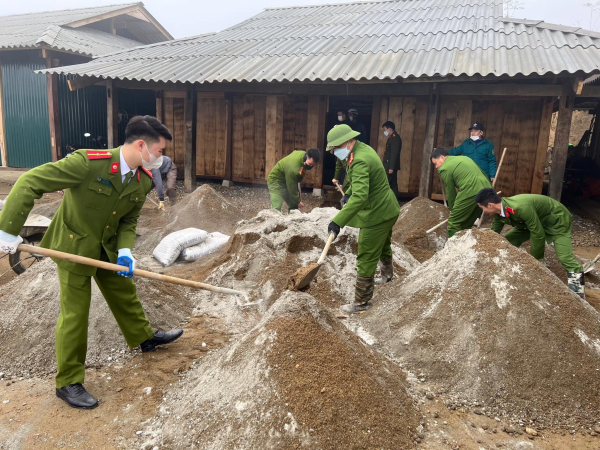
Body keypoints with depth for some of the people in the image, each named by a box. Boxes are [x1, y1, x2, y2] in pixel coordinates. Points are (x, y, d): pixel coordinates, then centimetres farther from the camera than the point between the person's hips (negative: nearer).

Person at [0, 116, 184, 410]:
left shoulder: (144, 180, -10)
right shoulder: (88, 162, -32)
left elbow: (129, 220, 1)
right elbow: (29, 182, -28)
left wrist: (124, 250, -16)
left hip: (108, 248, 6)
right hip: (73, 246, -6)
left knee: (126, 294, 20)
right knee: (75, 314, 1)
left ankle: (144, 338, 45)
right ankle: (68, 383, 19)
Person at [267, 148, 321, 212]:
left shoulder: (304, 154, -14)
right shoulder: (293, 169, -40)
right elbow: (292, 189, -28)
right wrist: (297, 202, -13)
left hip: (288, 180, 9)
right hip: (276, 181, -9)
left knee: (293, 206, 9)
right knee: (276, 208, -21)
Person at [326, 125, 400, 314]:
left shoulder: (360, 161, -29)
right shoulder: (364, 148, 4)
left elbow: (360, 196, -41)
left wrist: (338, 221, -45)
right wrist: (348, 193, 13)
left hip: (376, 216, -11)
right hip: (388, 210, 11)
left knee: (366, 259, -3)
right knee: (383, 245, 32)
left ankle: (361, 301, 7)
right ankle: (387, 275, 58)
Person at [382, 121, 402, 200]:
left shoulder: (395, 138, -14)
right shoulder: (392, 137, 16)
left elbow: (394, 154, -21)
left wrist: (391, 167, -24)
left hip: (390, 166, -10)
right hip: (390, 166, 10)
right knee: (393, 185, 10)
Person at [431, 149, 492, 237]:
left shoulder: (444, 169, 2)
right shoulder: (464, 158, 26)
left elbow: (450, 192, 6)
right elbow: (483, 174, 23)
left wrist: (452, 210, 19)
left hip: (470, 193, -9)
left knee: (453, 224, 2)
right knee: (467, 224, 19)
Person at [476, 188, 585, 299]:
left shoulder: (521, 208, -40)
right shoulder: (499, 211, -13)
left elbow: (538, 234, -31)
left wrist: (534, 257, -17)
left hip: (556, 219, -8)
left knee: (565, 257, -23)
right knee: (508, 242, 3)